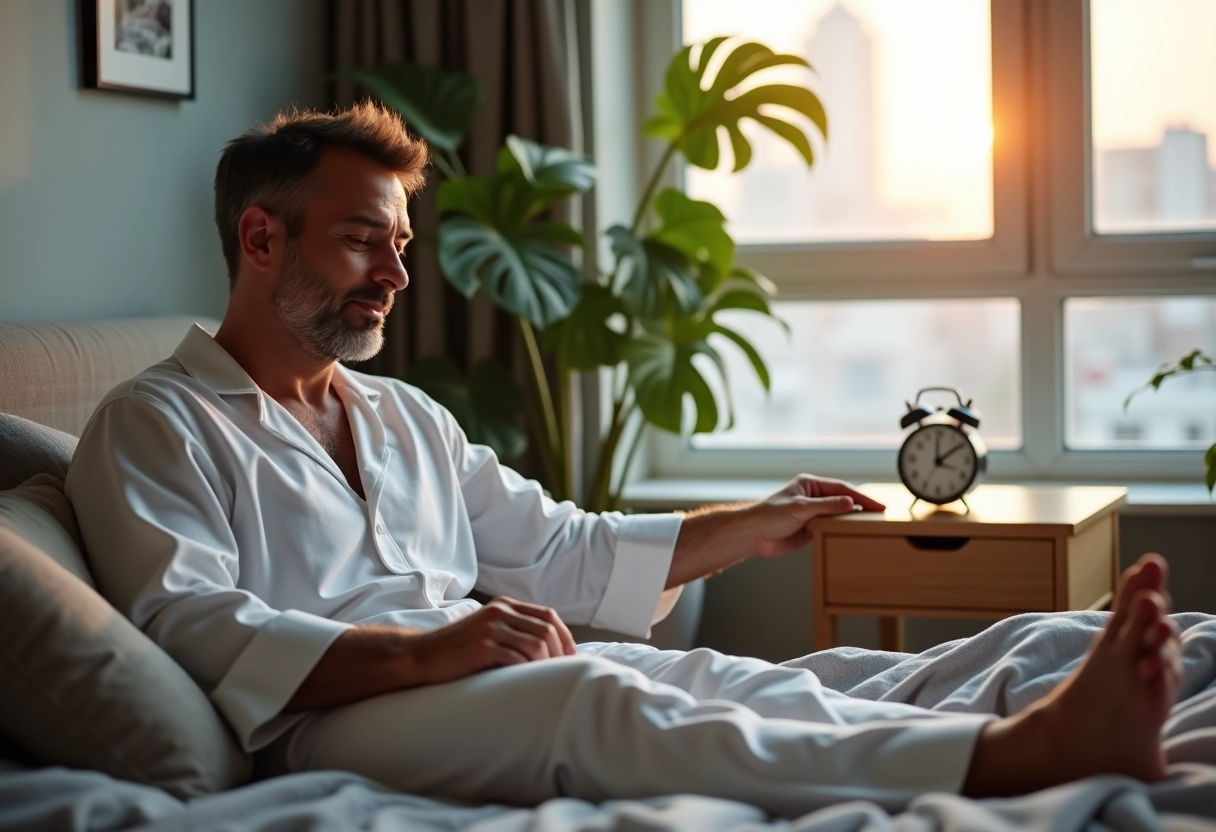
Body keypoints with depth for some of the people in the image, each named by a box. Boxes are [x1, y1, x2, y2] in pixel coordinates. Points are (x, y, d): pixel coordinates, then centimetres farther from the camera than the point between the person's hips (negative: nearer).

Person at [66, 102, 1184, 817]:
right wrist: (421, 652, -24)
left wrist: (746, 529, 22)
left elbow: (560, 551, 29)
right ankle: (1015, 757, -50)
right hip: (328, 722, -7)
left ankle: (1038, 740, -41)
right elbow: (190, 627, -12)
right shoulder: (155, 423, 4)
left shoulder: (406, 417, 27)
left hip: (492, 675, 7)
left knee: (717, 675, -22)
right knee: (597, 695, -33)